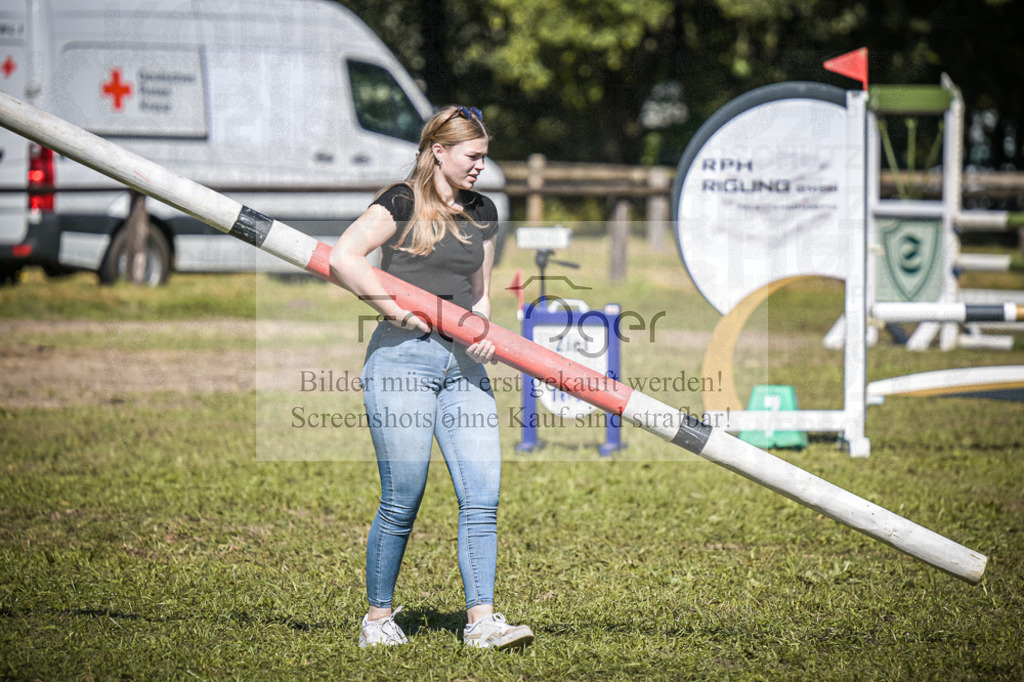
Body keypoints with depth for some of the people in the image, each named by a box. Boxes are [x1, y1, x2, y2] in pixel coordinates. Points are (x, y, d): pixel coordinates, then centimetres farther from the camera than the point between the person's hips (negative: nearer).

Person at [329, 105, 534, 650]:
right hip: (403, 356, -6)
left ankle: (481, 620, -5)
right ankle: (378, 617, 11)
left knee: (482, 495, -5)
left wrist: (483, 331, 2)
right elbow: (342, 258, -16)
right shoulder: (403, 203, -4)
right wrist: (401, 312, -16)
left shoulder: (482, 213, 16)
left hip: (462, 362, 6)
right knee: (401, 501, -3)